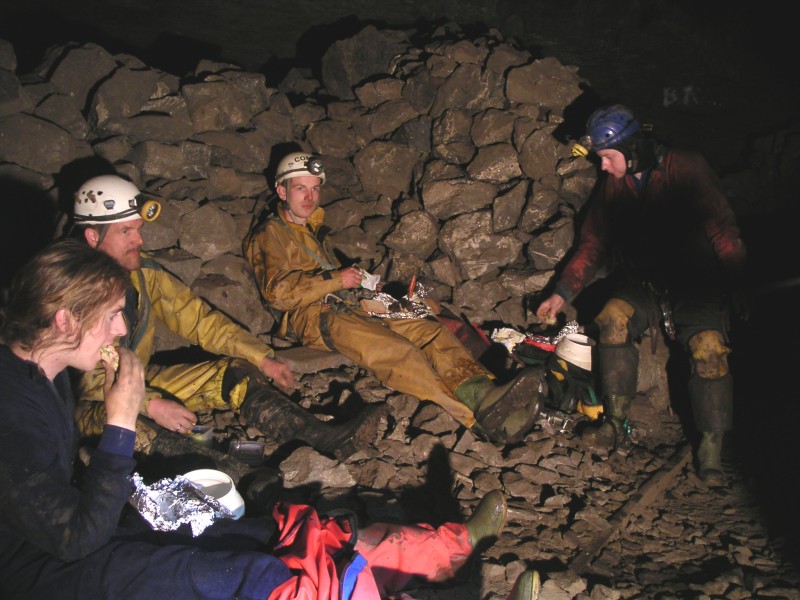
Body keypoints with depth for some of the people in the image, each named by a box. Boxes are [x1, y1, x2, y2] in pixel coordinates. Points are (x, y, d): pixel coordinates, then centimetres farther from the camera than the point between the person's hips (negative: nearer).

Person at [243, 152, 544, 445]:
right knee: (394, 350, -34)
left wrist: (355, 278, 14)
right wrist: (336, 280, -9)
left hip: (346, 307, 8)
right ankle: (478, 417, -49)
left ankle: (481, 391, -41)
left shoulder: (313, 229, 30)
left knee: (431, 330, -17)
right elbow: (277, 292, -9)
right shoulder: (269, 235, 6)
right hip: (313, 318, -8)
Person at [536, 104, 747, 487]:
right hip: (642, 284, 3)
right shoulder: (611, 185, 6)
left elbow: (722, 232, -8)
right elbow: (592, 244, 10)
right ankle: (616, 422, -18)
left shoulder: (686, 169, -7)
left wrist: (736, 288, -17)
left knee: (708, 347, -26)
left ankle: (711, 445, -12)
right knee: (613, 318, -26)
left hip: (694, 283, -3)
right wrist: (562, 293, 2)